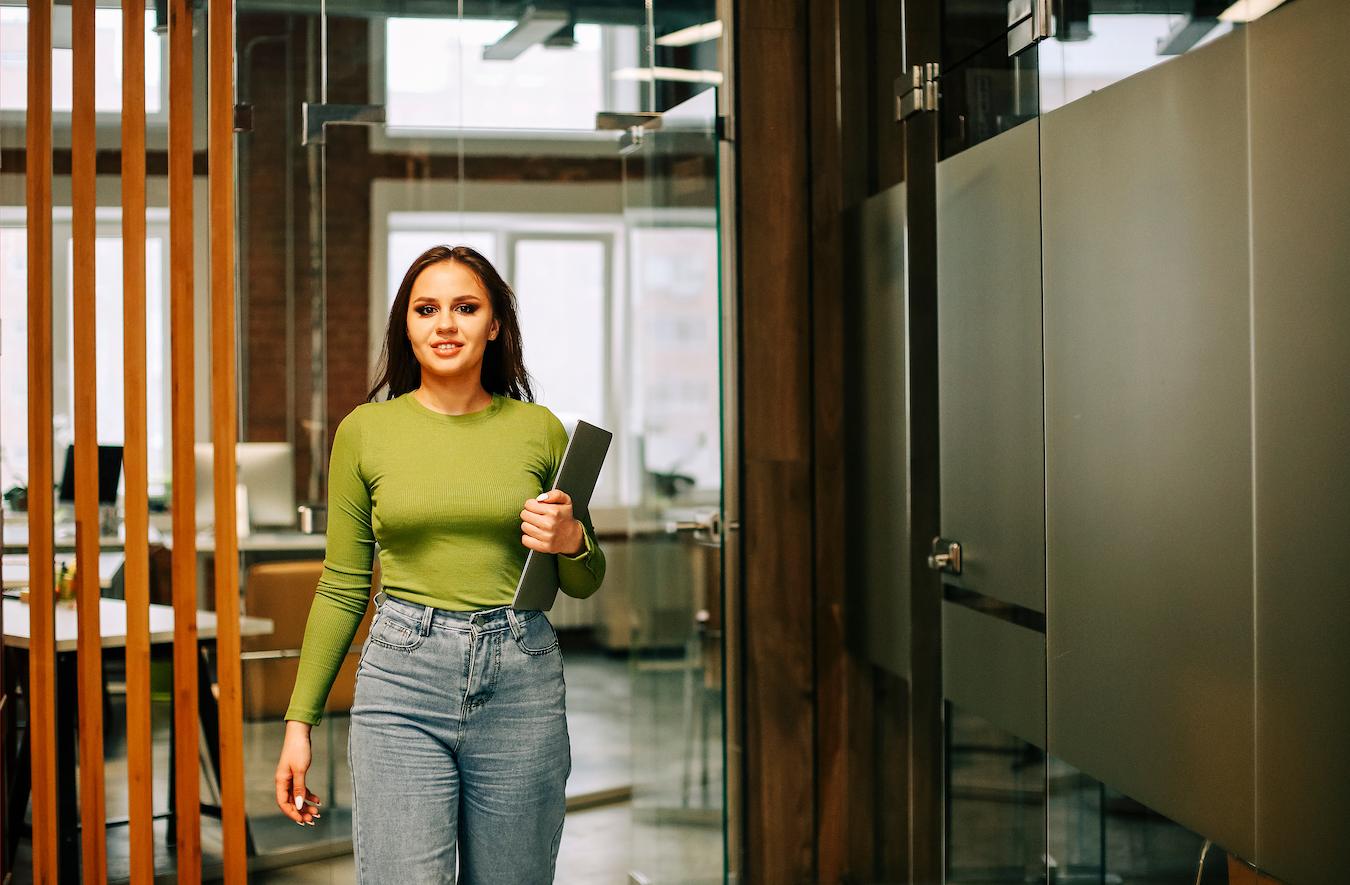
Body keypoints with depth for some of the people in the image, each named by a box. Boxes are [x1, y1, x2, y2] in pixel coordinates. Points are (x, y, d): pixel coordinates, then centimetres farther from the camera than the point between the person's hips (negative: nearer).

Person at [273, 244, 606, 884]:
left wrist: (572, 542, -8)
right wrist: (299, 722, 6)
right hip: (402, 686, -1)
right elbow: (342, 588, 8)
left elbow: (584, 583, 15)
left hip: (521, 684, 1)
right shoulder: (365, 430, 4)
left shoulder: (539, 429, 6)